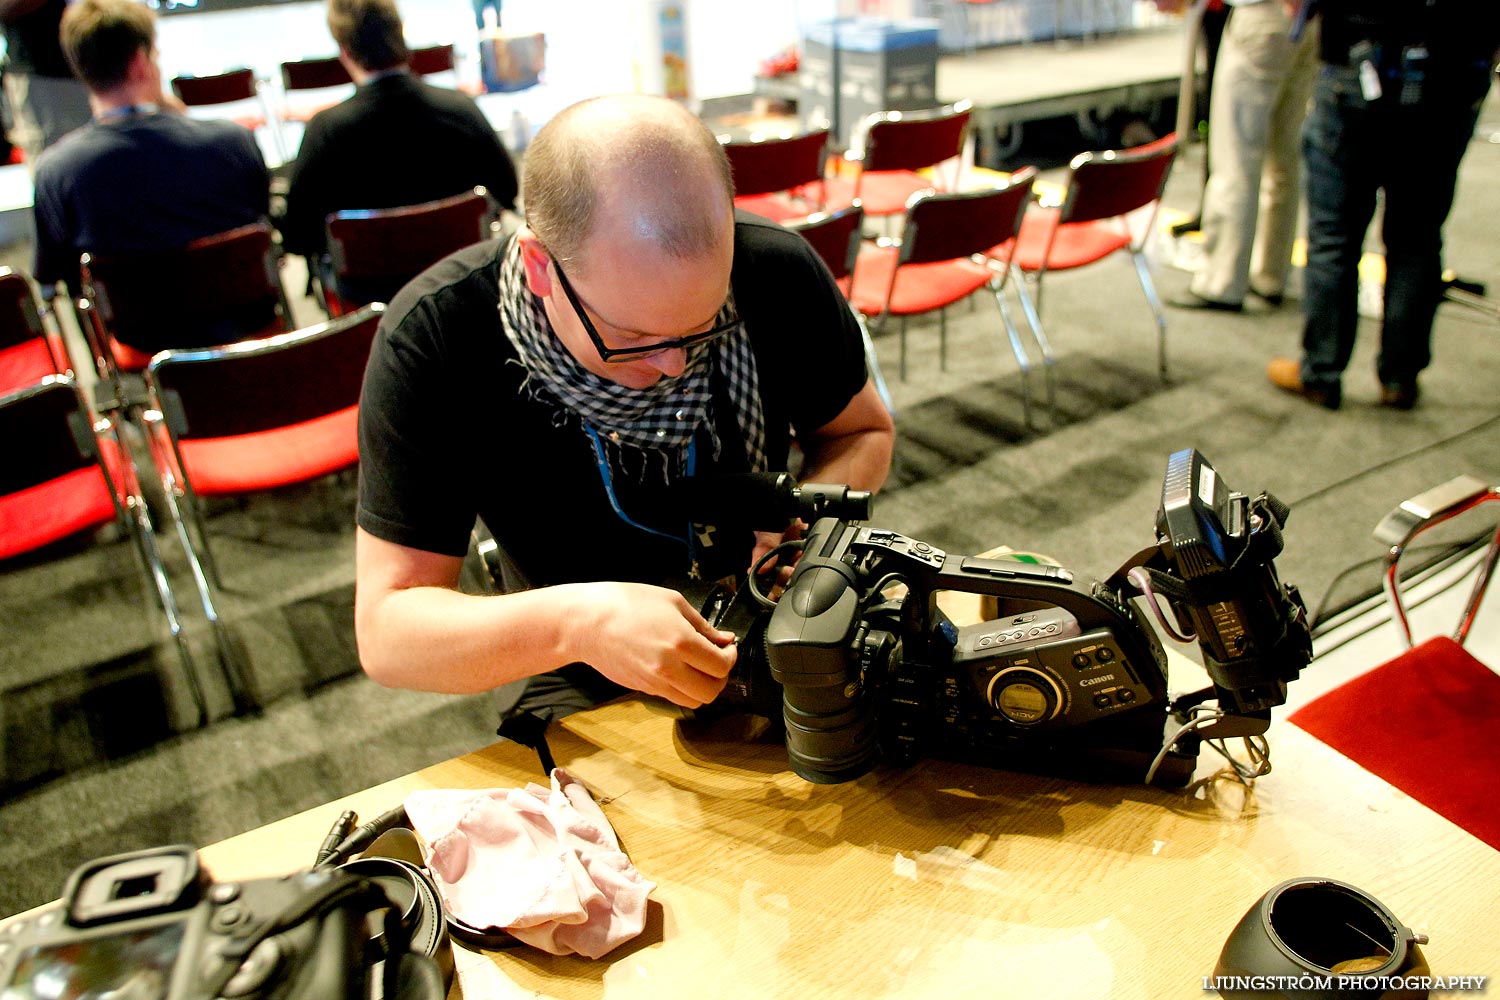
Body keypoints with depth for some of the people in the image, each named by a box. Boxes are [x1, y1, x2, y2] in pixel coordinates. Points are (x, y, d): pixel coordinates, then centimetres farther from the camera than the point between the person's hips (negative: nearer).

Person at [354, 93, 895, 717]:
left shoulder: (778, 272, -16)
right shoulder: (432, 338, -23)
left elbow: (863, 432, 3)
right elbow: (386, 630, -22)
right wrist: (573, 623, -40)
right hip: (580, 675, -1)